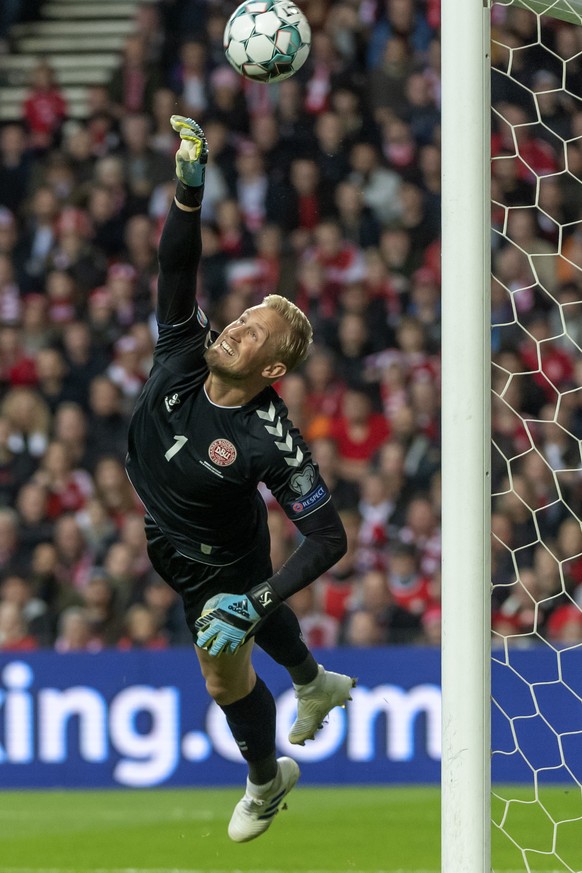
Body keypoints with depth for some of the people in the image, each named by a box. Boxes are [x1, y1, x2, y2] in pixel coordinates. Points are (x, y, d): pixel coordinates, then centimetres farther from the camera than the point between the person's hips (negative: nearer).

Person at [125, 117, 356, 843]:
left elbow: (327, 539, -36)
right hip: (168, 540, 6)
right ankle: (314, 685, 65)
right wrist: (189, 194, -54)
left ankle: (266, 781, 44)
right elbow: (176, 271, -35)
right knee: (255, 612, 33)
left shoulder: (272, 443, -39)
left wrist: (253, 602, -44)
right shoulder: (182, 359, -27)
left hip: (221, 564, -6)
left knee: (226, 678, 13)